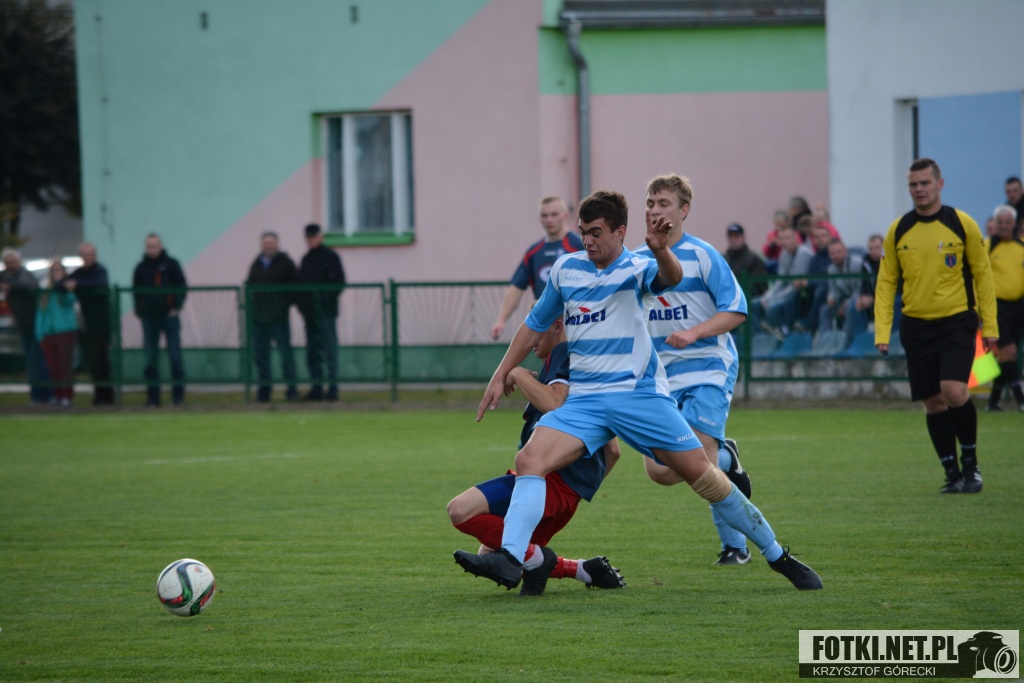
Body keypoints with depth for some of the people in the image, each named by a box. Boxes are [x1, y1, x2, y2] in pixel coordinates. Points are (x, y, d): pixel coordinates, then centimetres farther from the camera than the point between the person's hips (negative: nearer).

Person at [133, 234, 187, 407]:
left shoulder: (171, 264, 2)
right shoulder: (141, 268, 10)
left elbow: (182, 286, 2)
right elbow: (136, 291, 14)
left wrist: (176, 307, -7)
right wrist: (139, 310, 2)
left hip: (169, 315, -3)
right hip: (149, 318, 3)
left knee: (175, 355, -2)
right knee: (150, 358, 2)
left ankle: (178, 394, 3)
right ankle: (152, 396, 6)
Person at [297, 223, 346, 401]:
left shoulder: (330, 256, -2)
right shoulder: (306, 259, 18)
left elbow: (339, 282, -7)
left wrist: (329, 300, -14)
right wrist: (302, 304, 6)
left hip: (325, 311, -7)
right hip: (309, 312, 7)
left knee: (329, 349, -7)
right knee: (313, 352, 7)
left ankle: (333, 387, -7)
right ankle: (316, 387, 11)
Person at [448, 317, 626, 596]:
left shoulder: (565, 353, -4)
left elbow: (555, 404, -26)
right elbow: (612, 451, 29)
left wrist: (519, 375, -12)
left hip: (556, 476, -11)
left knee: (461, 510, -23)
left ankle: (535, 558, -14)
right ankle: (585, 570, 10)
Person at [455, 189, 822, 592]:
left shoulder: (635, 269, -2)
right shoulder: (566, 269, 10)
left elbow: (671, 277, -27)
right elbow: (536, 325, 23)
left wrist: (660, 250, -49)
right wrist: (501, 376, 20)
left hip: (639, 393, -3)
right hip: (583, 398, 4)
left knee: (702, 475, -4)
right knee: (530, 460, -20)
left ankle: (777, 556, 10)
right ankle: (509, 560, -32)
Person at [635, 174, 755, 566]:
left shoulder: (702, 255, -6)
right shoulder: (636, 261, 9)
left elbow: (736, 311, -10)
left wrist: (693, 333, -22)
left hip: (708, 369, -5)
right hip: (661, 375, 5)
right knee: (660, 472, -5)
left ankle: (735, 545, 5)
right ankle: (725, 459, 24)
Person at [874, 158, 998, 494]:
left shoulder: (962, 224, -2)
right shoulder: (898, 230, 4)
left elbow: (982, 274, 3)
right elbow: (885, 282, 7)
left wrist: (989, 326, -1)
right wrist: (882, 331, -1)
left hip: (957, 320, -3)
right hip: (916, 325, 3)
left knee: (954, 391, -18)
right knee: (933, 402, 3)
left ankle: (971, 463, 2)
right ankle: (953, 474, 12)